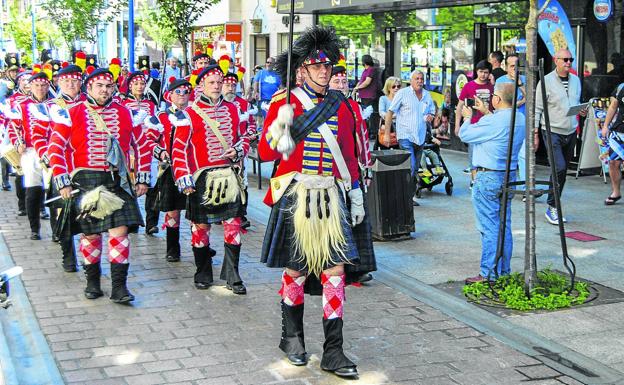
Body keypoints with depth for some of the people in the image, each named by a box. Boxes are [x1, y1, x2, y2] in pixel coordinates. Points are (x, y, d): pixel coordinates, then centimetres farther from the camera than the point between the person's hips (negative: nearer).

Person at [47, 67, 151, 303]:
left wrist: (143, 179, 7)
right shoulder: (70, 115, 1)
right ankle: (92, 281, 23)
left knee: (120, 231, -7)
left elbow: (143, 147, 12)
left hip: (117, 182, 1)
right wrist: (62, 182, -7)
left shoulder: (127, 114, 7)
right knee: (90, 233, 5)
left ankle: (119, 287, -1)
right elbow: (55, 149, -1)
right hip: (85, 182, -1)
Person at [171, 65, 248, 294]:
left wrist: (238, 151, -2)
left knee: (234, 225, -1)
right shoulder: (189, 114, -3)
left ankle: (232, 277, 7)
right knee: (201, 226, 5)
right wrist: (184, 179, -13)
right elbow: (179, 149, -5)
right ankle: (203, 275, 20)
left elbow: (243, 138, 20)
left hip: (229, 177, 3)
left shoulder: (232, 110, 10)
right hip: (203, 178, -3)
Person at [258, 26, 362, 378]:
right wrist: (281, 124, -24)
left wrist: (357, 196, 15)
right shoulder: (285, 103, -3)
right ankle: (292, 336, 29)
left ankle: (333, 352, 5)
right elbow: (266, 153, -7)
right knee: (296, 270, 7)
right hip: (296, 199, -3)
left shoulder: (340, 105, 10)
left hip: (332, 199, 3)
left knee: (335, 270, -1)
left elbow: (349, 155, 16)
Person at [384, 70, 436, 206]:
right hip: (405, 136, -6)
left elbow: (432, 112, 25)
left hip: (420, 137, 6)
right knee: (410, 167, -17)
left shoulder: (427, 95, 11)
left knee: (415, 169, 11)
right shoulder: (403, 93, -4)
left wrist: (430, 117, -1)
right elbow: (390, 112, -3)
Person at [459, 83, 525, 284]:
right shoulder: (520, 119, 4)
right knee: (504, 226, 13)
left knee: (489, 227, -4)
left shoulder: (492, 122, -21)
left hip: (489, 178, -8)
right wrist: (486, 113, 25)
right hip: (509, 176, 8)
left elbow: (465, 135, -9)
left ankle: (489, 274, -1)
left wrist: (467, 117, 10)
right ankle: (504, 271, 19)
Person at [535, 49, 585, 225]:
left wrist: (581, 110, 0)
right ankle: (551, 207, -7)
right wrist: (535, 133, -11)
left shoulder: (575, 80, 11)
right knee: (559, 168, -18)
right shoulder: (546, 81, -8)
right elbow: (537, 109, -7)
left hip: (571, 132, 6)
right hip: (552, 132, -6)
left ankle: (554, 207, 19)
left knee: (563, 171, 10)